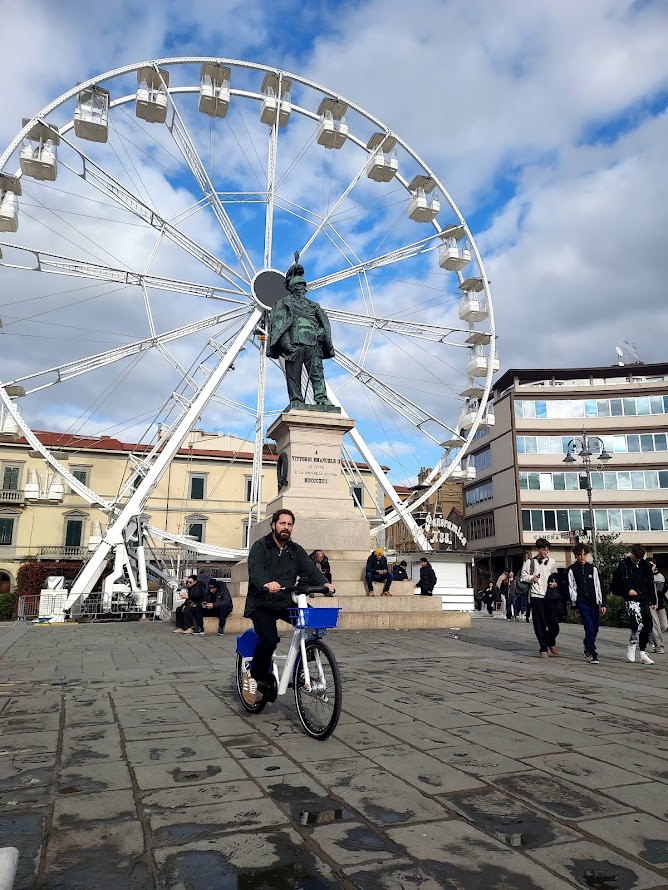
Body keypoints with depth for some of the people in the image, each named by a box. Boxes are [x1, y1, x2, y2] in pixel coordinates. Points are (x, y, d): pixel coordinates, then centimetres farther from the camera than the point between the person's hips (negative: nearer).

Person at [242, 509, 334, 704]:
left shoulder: (296, 551, 12)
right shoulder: (260, 546, -3)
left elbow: (310, 569, -1)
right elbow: (255, 569, -21)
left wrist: (324, 582, -23)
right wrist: (266, 583, -44)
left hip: (286, 602, 5)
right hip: (261, 603, -4)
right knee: (269, 639, -27)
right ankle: (254, 677, 1)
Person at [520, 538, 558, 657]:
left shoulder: (552, 562, 10)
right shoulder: (530, 562, 3)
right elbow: (523, 576, 5)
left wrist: (555, 583, 0)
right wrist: (531, 578, -13)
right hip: (536, 595, -2)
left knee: (553, 623, 0)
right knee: (539, 623, -2)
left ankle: (551, 643, 28)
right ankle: (543, 648, 10)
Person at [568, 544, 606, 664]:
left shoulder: (592, 568, 7)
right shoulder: (572, 569, 2)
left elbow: (598, 586, 7)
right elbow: (572, 588, 4)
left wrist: (602, 604, 4)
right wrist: (575, 605, 4)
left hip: (594, 603, 3)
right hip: (582, 603, -3)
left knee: (595, 628, 10)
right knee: (589, 627, -12)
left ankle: (588, 649, 33)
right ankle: (592, 654, -5)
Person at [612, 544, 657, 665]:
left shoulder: (645, 565, 8)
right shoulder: (623, 565, -5)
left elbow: (650, 584, 15)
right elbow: (616, 583, -1)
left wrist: (653, 601, 11)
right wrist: (627, 590, -14)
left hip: (644, 600, 6)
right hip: (631, 600, -6)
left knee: (647, 625, 5)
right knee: (638, 623, -22)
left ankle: (642, 654, 17)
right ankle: (631, 648, -2)